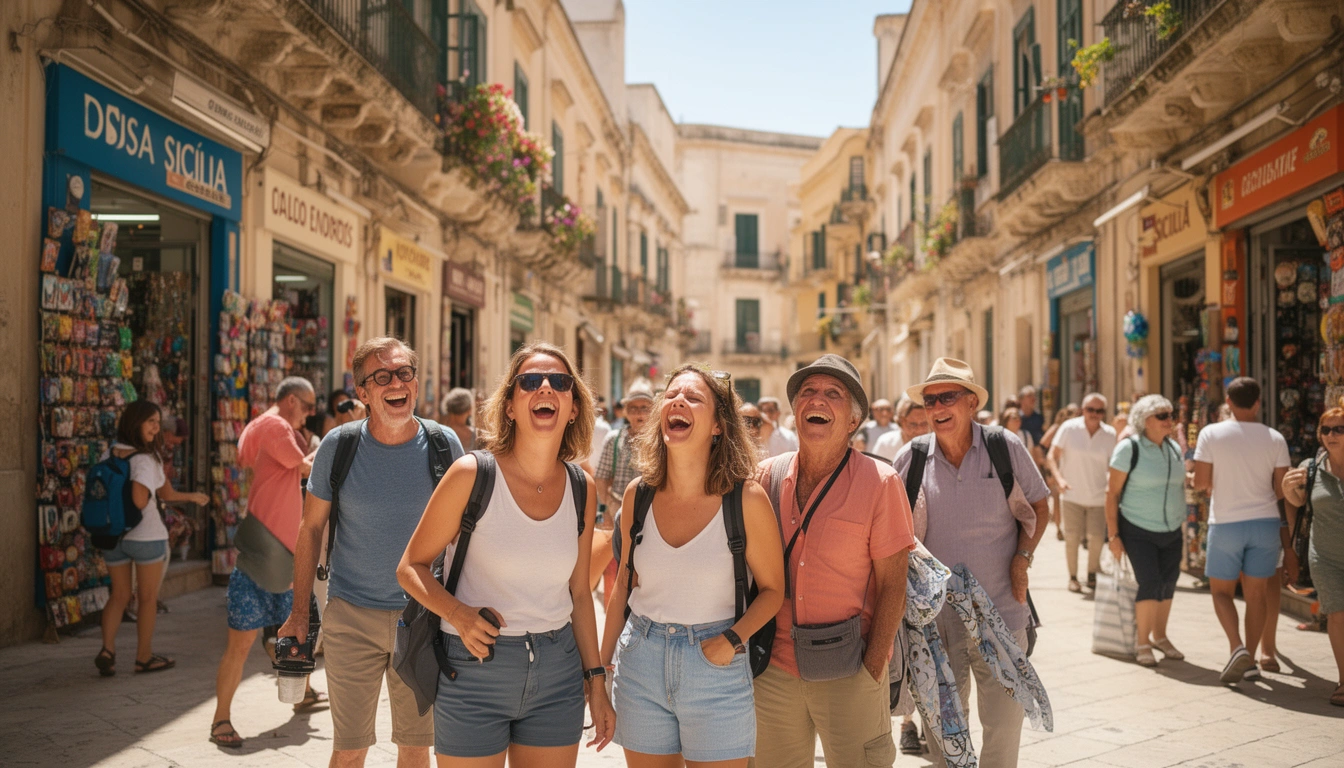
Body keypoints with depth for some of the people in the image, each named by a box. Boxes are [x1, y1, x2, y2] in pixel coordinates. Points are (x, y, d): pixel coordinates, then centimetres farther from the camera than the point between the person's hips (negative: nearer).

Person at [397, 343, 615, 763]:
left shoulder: (582, 489, 2)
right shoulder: (472, 475, -10)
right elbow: (411, 566, -4)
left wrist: (596, 680, 11)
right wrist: (458, 613, -21)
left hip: (558, 670, 4)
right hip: (475, 668, -3)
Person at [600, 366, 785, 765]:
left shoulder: (746, 499, -11)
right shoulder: (638, 495, -1)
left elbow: (772, 589, -1)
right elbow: (624, 585, 10)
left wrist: (732, 639, -16)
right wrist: (600, 665, 11)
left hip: (715, 669, -3)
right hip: (640, 662, 3)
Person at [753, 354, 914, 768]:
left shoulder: (880, 483, -8)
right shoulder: (767, 476, 1)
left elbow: (892, 586, -8)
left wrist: (872, 669, -11)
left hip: (847, 672, -3)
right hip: (774, 668, 3)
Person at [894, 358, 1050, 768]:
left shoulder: (1006, 447, -3)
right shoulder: (910, 458, -2)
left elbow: (1038, 506, 8)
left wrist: (1023, 557, -5)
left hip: (1000, 611, -1)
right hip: (935, 615, 1)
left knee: (1005, 721, 6)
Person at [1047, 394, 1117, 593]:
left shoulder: (1110, 434, 1)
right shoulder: (1069, 428, -5)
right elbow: (1051, 456, -4)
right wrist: (1059, 478, -18)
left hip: (1098, 497, 2)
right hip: (1073, 495, -2)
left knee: (1097, 538, 1)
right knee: (1072, 538, 0)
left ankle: (1092, 576, 23)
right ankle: (1072, 577, 17)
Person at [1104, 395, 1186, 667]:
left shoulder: (1174, 448, 7)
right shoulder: (1129, 448, -11)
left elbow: (1180, 485, 15)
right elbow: (1112, 492, -11)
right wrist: (1113, 534, -14)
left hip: (1171, 532, 6)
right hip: (1139, 532, -6)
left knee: (1168, 584, 9)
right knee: (1150, 583, -10)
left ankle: (1159, 636, 27)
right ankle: (1142, 642, 5)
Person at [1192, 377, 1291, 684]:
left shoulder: (1211, 434, -8)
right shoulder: (1275, 439, -1)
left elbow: (1200, 482, -8)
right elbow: (1282, 490, 1)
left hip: (1226, 523, -2)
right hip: (1265, 522, 2)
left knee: (1221, 590, 10)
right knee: (1256, 594, 11)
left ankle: (1238, 648, -10)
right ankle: (1250, 661, 14)